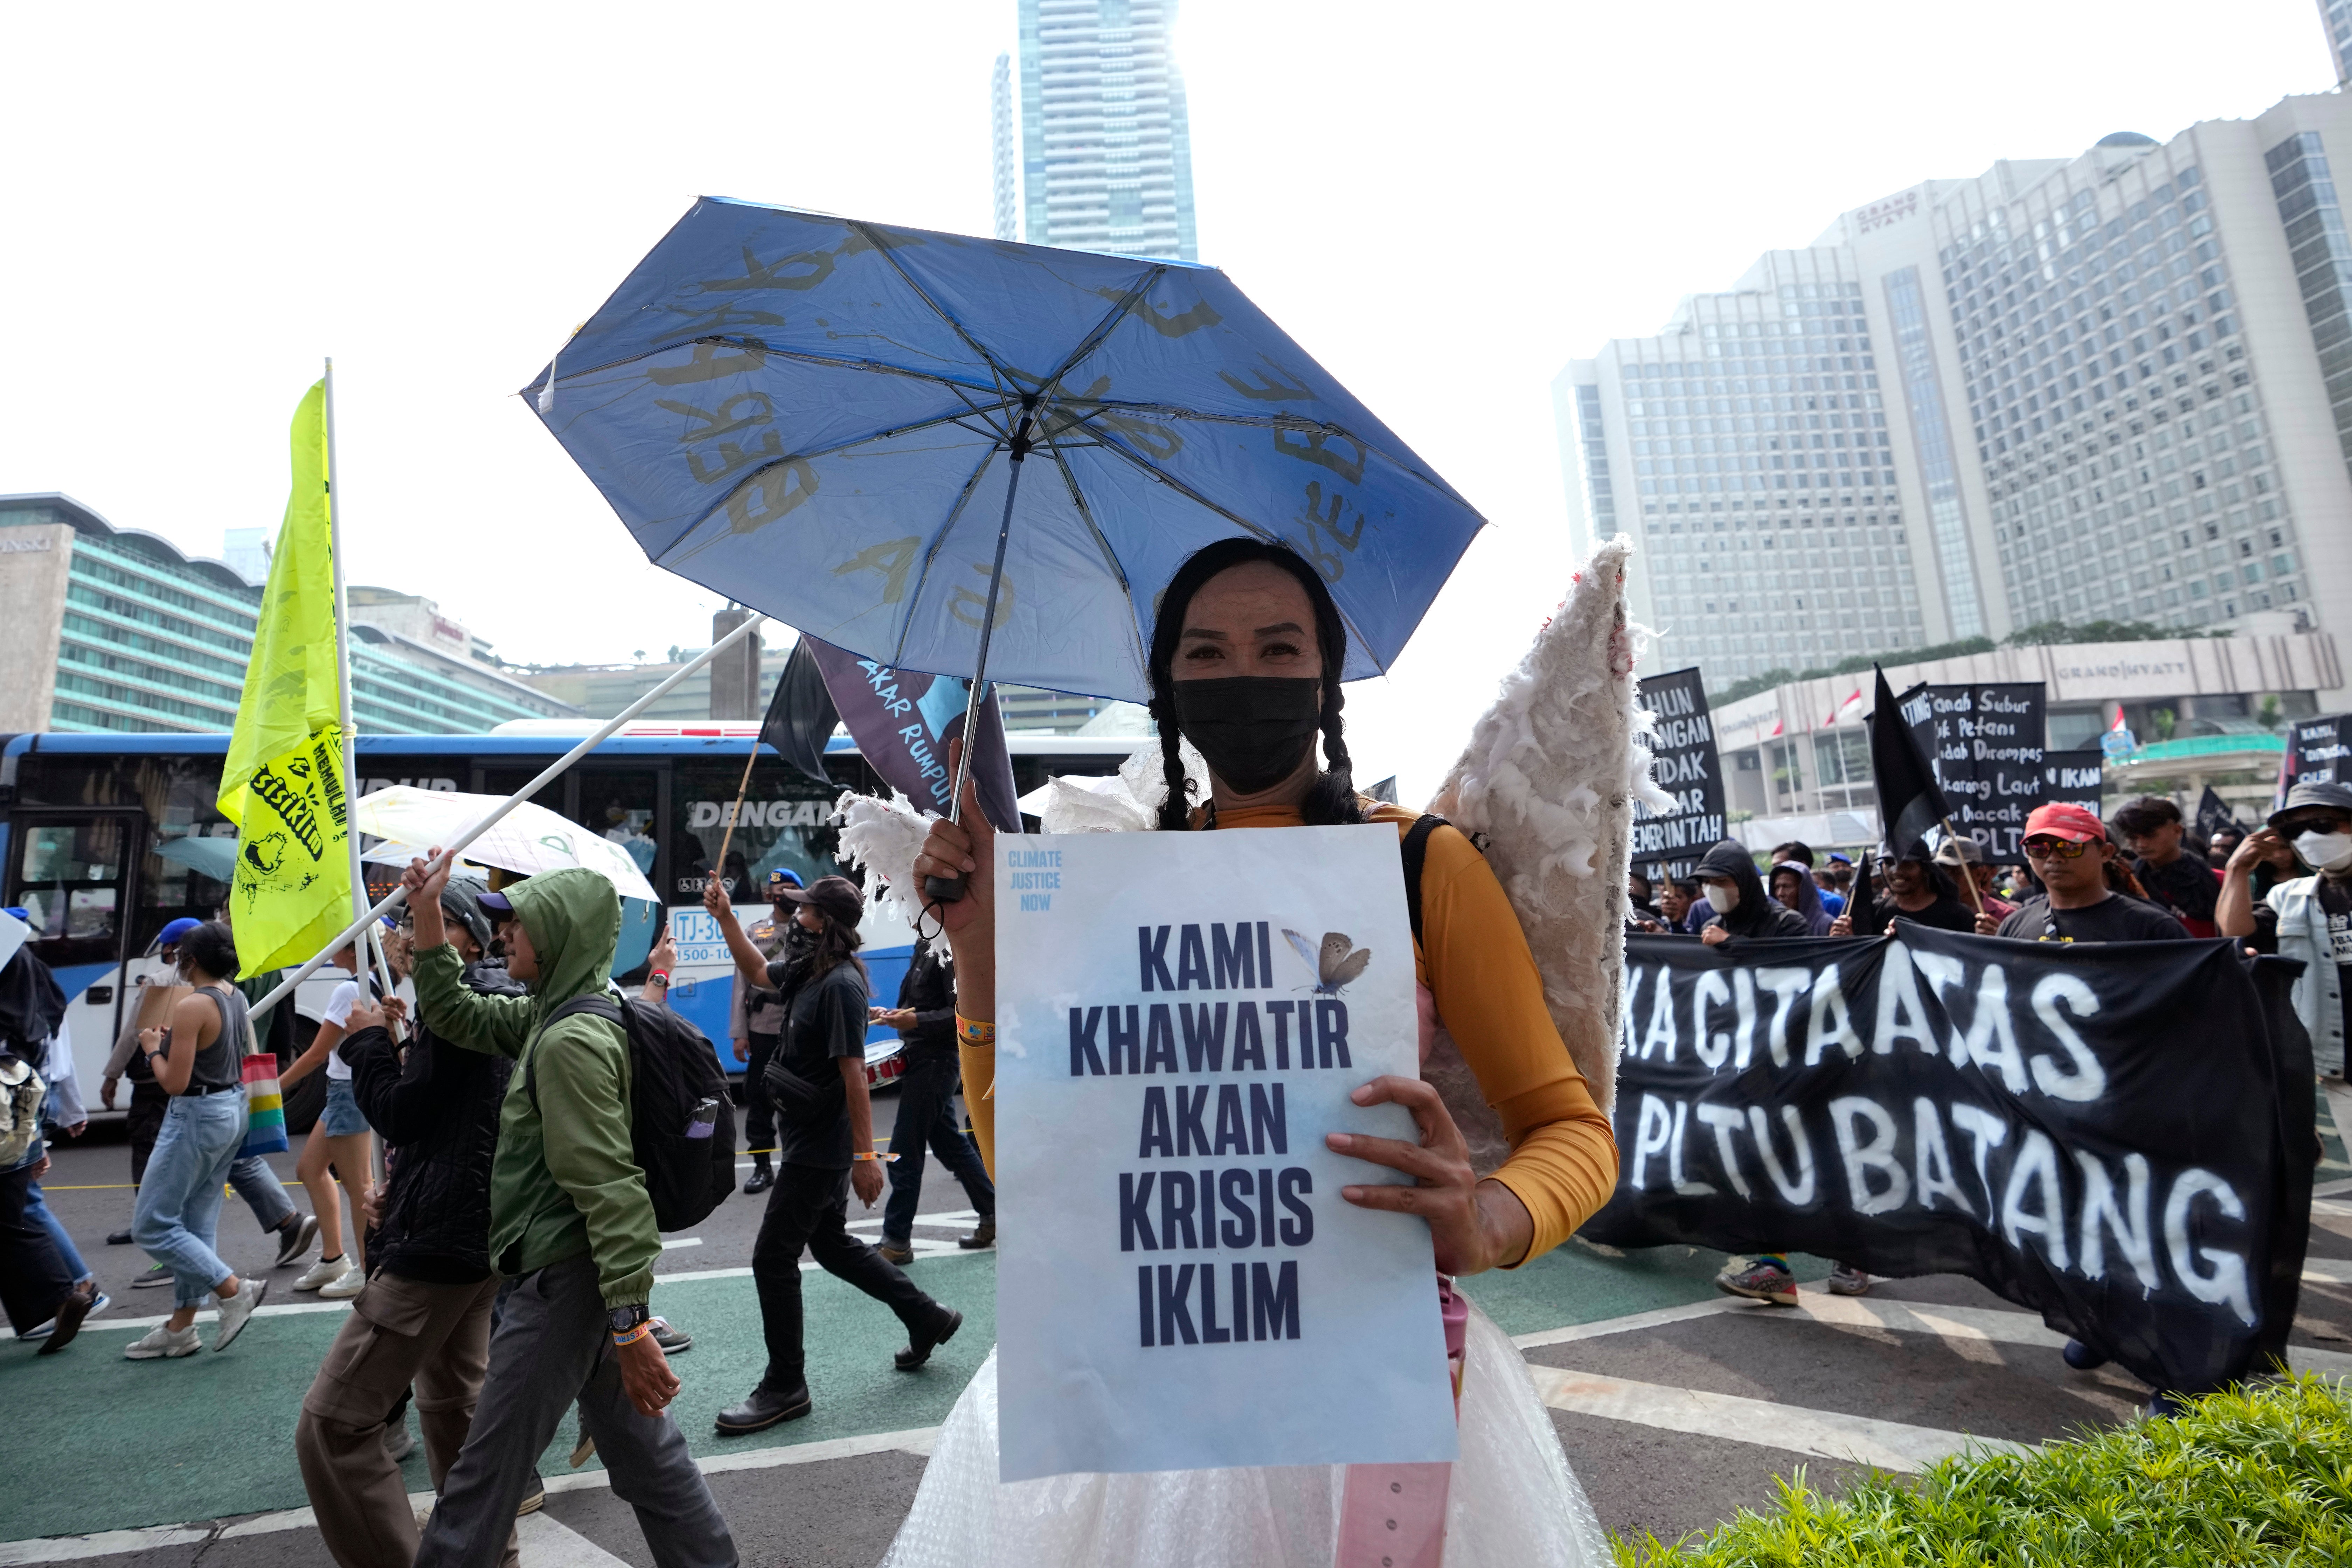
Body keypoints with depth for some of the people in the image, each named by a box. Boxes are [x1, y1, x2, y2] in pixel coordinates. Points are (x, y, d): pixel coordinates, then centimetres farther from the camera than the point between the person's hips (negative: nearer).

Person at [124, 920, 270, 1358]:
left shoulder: (192, 1006, -20)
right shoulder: (238, 999, 6)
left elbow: (174, 1082, -18)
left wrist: (153, 1049, -2)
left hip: (197, 1116, -9)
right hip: (234, 1110, 9)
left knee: (152, 1226, 2)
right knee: (198, 1224, 15)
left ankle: (234, 1289, -1)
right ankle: (180, 1328, 23)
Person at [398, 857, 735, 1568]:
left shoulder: (571, 1041, -21)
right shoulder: (550, 1015, 9)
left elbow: (610, 1189, -26)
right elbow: (456, 1015, 21)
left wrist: (630, 1324, -27)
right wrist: (429, 918, 13)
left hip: (564, 1280, -10)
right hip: (599, 1277, 10)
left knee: (487, 1469, 8)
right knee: (643, 1451, 17)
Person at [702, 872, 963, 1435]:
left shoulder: (841, 985, -23)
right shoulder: (811, 970, 4)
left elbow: (854, 1074, -24)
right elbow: (758, 972, 20)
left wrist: (866, 1155, -23)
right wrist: (725, 916, 11)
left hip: (820, 1148, -10)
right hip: (810, 1140, 10)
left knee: (772, 1258, 1)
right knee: (832, 1245, 21)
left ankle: (786, 1388, 18)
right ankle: (928, 1318, 33)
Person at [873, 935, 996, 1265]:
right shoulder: (925, 946, 12)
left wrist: (916, 1021, -27)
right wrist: (894, 1014, 7)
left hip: (934, 1061, -10)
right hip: (921, 1058, 10)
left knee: (903, 1154, -2)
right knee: (951, 1144, 17)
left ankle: (896, 1242, 9)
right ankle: (992, 1217, 28)